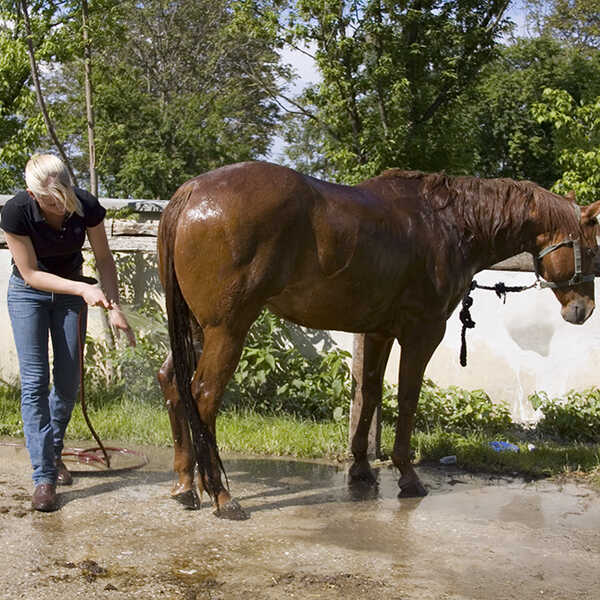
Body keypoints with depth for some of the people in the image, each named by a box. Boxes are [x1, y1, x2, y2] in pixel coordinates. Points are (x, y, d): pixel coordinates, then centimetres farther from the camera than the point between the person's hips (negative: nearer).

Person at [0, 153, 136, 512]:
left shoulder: (86, 207, -23)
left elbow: (104, 259, -10)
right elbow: (31, 273, -22)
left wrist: (114, 307, -20)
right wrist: (83, 289, -33)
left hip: (73, 290, 3)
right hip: (29, 293, -2)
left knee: (69, 381, 4)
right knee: (35, 381, -10)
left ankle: (53, 451, 29)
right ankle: (44, 476, -6)